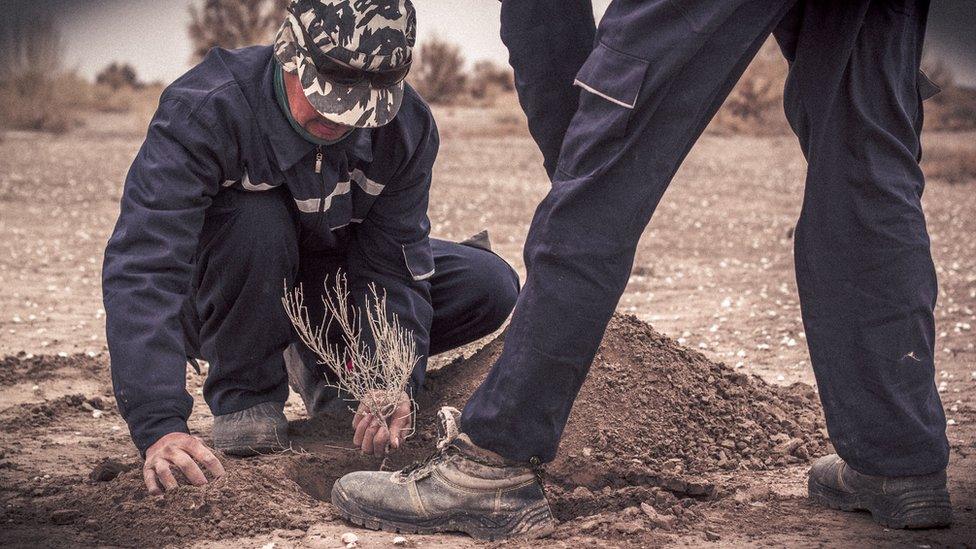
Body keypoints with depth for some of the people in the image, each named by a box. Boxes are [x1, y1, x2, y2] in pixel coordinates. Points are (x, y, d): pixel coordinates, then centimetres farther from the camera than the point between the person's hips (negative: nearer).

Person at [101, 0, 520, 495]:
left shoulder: (406, 127, -20)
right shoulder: (204, 110, -34)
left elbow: (391, 266, -17)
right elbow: (142, 269, -41)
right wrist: (160, 428, -52)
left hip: (327, 281, 4)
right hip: (224, 301, -4)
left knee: (490, 287, -11)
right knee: (257, 219, -37)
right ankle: (244, 391, -13)